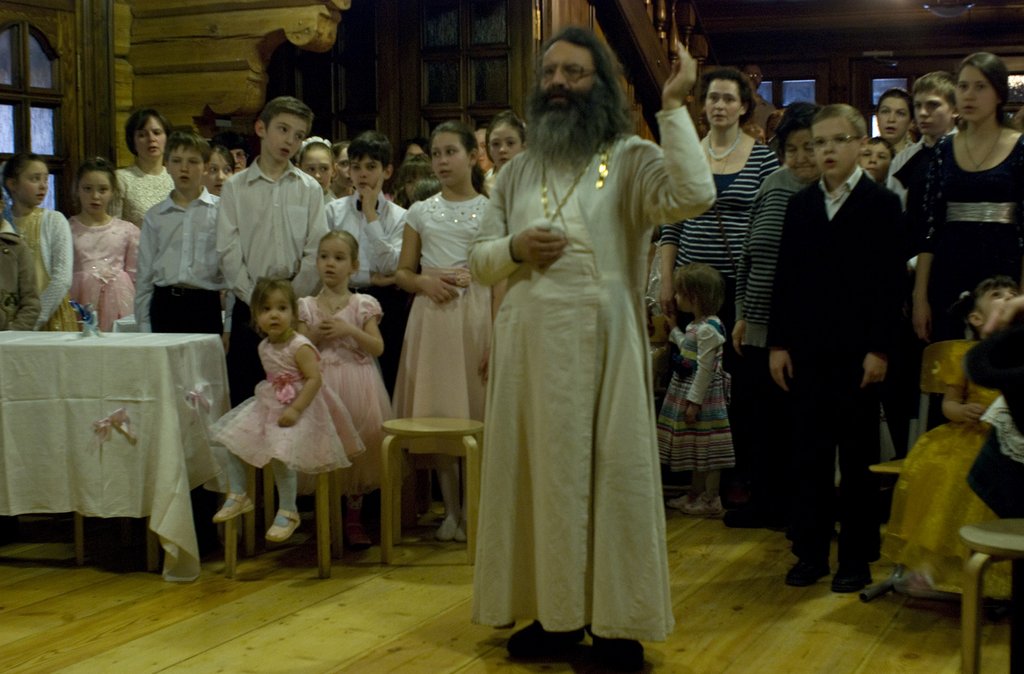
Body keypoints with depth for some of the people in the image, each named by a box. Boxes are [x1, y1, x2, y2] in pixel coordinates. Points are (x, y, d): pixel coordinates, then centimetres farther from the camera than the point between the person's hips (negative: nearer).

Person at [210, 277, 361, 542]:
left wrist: (295, 409, -29)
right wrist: (265, 396, 8)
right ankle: (238, 495, 11)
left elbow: (314, 379, -23)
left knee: (280, 453, -23)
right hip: (269, 405, 9)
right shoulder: (264, 347, 7)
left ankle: (288, 512, -8)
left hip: (297, 408, -9)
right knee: (234, 437, 0)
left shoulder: (300, 347, -18)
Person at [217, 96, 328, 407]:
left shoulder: (310, 189, 7)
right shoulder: (235, 188, 5)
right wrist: (255, 300, -7)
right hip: (249, 303, 0)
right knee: (244, 394, 1)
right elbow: (228, 251, -1)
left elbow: (316, 252, 1)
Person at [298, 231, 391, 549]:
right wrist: (316, 335, -12)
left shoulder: (363, 305, 3)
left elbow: (378, 347, -4)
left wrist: (350, 330, -16)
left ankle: (354, 518, 10)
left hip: (356, 384, -1)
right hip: (320, 385, 1)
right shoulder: (307, 307, 7)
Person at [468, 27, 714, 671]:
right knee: (539, 472, 9)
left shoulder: (631, 159, -1)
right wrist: (514, 248, -7)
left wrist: (673, 107, -18)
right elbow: (479, 260, 15)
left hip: (600, 341, -4)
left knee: (609, 474, 1)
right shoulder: (519, 170, 14)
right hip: (528, 343, 5)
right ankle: (555, 612, 21)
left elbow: (695, 195, -21)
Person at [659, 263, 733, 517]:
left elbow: (705, 369, -23)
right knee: (697, 446, 18)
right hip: (689, 393, 10)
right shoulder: (697, 325, 8)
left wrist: (695, 401, -21)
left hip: (703, 396, -10)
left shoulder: (708, 329, -22)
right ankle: (696, 493, 29)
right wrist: (674, 330, 28)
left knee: (707, 447, -1)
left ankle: (711, 500, 6)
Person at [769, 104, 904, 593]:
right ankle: (811, 550, 15)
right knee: (808, 453, 6)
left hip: (857, 350, -3)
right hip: (807, 348, 3)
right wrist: (778, 343, 2)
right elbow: (785, 278, 8)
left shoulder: (881, 204, -1)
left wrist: (879, 349, -12)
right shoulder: (800, 204, 10)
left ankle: (856, 556, 13)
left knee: (858, 456, 5)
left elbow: (890, 282, -6)